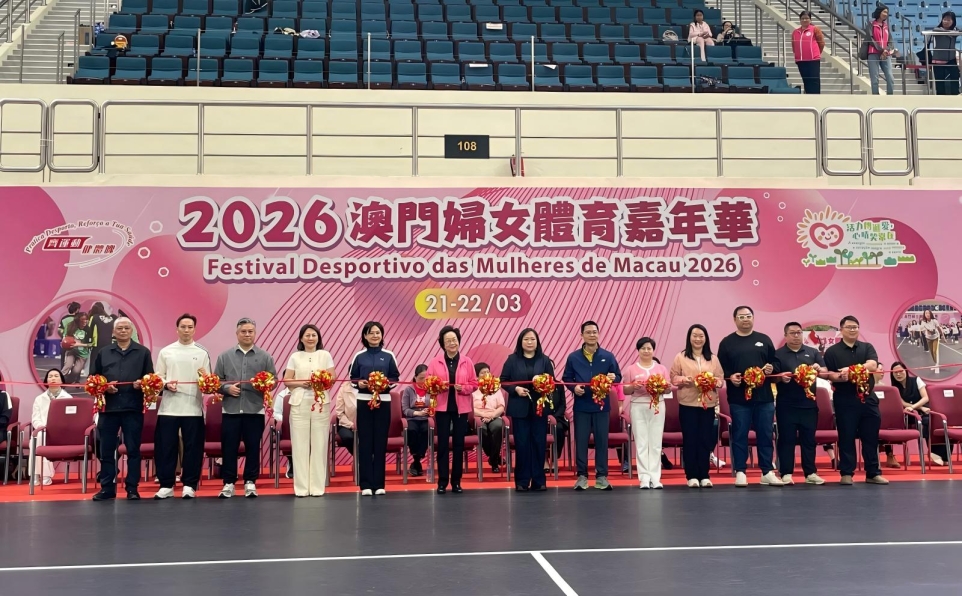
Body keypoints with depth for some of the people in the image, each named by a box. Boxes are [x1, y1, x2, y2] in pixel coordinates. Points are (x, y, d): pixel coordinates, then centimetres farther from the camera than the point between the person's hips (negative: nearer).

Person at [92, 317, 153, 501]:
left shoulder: (143, 352, 8)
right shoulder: (104, 353, 14)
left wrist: (142, 384, -15)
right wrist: (104, 386, -6)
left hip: (133, 407, -2)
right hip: (108, 406, 2)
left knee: (133, 449, 1)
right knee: (106, 449, 4)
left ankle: (132, 488, 7)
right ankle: (107, 487, 13)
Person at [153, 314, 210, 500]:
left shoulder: (202, 353, 8)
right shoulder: (165, 352, 8)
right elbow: (158, 377, 8)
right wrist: (166, 384, -12)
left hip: (193, 408, 0)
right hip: (169, 407, 0)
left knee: (192, 447, 1)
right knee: (166, 447, 2)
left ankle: (189, 485, 10)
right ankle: (166, 485, 11)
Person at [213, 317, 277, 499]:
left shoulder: (265, 357, 6)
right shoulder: (225, 356, 8)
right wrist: (226, 388, -11)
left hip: (255, 410, 0)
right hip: (231, 409, 1)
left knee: (253, 447, 4)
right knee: (229, 447, 3)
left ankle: (250, 482, 13)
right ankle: (229, 483, 11)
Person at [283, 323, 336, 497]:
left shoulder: (325, 355, 7)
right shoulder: (295, 357, 9)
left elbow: (332, 378, 4)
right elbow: (286, 381, 6)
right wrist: (301, 383, -11)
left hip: (321, 403, 0)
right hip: (299, 403, 0)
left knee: (319, 444, -1)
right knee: (300, 444, -2)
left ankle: (318, 486, 5)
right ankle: (301, 486, 4)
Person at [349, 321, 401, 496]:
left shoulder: (388, 356, 5)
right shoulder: (359, 356, 4)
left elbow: (396, 378, 5)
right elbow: (352, 378, 7)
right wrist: (359, 383, -13)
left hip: (383, 401, 0)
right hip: (364, 401, 0)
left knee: (381, 442, 3)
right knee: (365, 442, 0)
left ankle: (379, 483, 10)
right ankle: (366, 484, 6)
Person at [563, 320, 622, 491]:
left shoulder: (608, 356, 3)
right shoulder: (573, 357, 3)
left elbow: (618, 376, 4)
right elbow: (566, 378, 6)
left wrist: (613, 378, -18)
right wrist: (574, 387, -13)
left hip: (602, 405, 0)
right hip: (581, 406, 0)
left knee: (602, 441, 4)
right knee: (581, 441, 3)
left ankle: (601, 476, 12)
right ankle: (582, 475, 12)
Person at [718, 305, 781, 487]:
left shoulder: (764, 340, 11)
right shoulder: (727, 342, 4)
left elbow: (776, 362, 13)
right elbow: (720, 368, 1)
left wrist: (772, 368, -8)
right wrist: (730, 376, -17)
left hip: (764, 397, 2)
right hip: (738, 398, -2)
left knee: (765, 435, 6)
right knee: (739, 435, 2)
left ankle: (767, 472, 14)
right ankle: (740, 472, 8)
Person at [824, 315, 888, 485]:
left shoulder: (867, 347, 9)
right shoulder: (832, 351, 2)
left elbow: (872, 365, -10)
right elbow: (829, 374, -6)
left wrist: (851, 370, -23)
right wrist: (839, 377, -28)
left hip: (868, 398, 3)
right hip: (844, 400, -2)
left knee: (871, 437, 7)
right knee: (846, 438, 1)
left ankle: (873, 473, 16)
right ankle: (846, 473, 8)